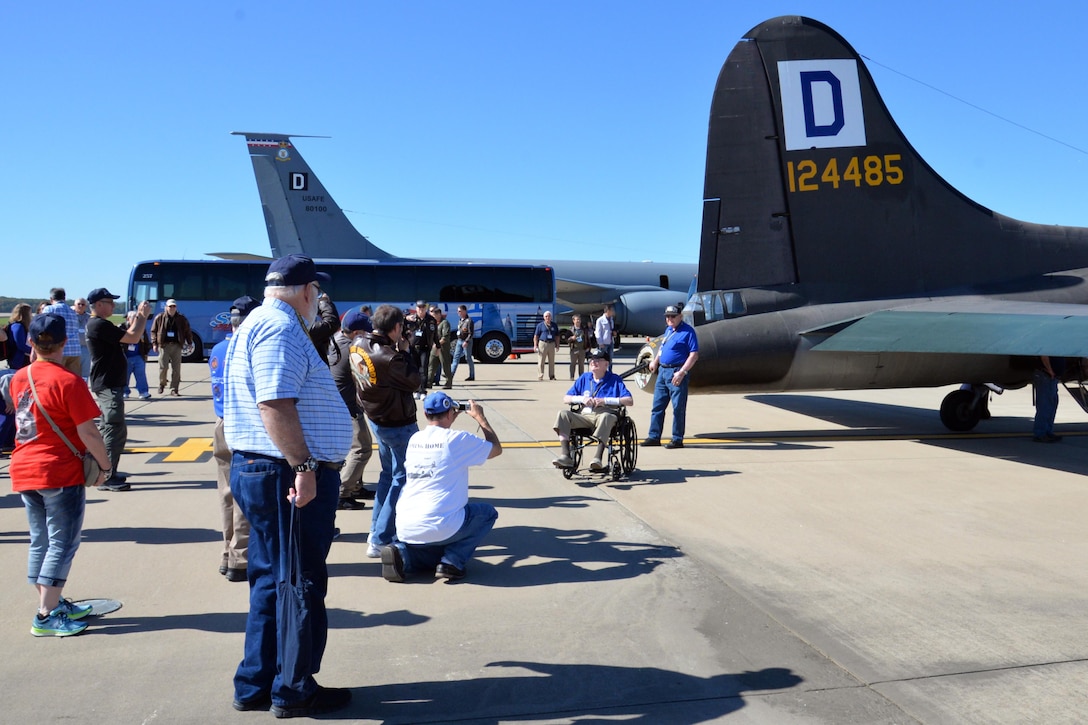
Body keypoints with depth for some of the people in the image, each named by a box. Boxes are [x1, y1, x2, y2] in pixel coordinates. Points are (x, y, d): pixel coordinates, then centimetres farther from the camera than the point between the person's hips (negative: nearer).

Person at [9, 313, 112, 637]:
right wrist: (105, 465, -7)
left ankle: (55, 604, 26)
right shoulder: (68, 381, -16)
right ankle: (46, 617, 2)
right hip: (61, 472, -7)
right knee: (62, 544, 0)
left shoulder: (19, 378, 5)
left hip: (24, 470, 7)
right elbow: (87, 431, -17)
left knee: (40, 542, 15)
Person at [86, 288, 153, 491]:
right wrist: (143, 316, -10)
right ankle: (107, 478, -9)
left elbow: (126, 336, 19)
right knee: (116, 430, -11)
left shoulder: (97, 325, 16)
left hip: (107, 384, 11)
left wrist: (138, 316, 12)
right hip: (109, 385, -11)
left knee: (107, 428, 18)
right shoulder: (100, 325, -18)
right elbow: (132, 338, -22)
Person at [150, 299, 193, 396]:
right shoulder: (160, 317, 4)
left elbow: (187, 331, 15)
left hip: (176, 346, 2)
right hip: (164, 345, -2)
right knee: (163, 367, -7)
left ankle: (174, 389, 6)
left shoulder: (182, 319, 8)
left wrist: (189, 343, 9)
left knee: (176, 369, 0)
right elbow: (154, 331, 7)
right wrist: (154, 343, 0)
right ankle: (162, 384, 20)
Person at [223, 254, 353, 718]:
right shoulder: (280, 328, -16)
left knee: (273, 582, 17)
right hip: (288, 476, -11)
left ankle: (255, 686, 27)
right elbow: (274, 403, -26)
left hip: (261, 472, 11)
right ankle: (294, 692, 15)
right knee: (301, 583, 2)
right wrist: (303, 467, -26)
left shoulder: (262, 323, 18)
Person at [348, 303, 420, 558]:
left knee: (388, 473, 22)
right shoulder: (388, 358, -28)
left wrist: (396, 352, -2)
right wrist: (405, 353, -6)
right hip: (399, 424, -9)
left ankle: (377, 530, 31)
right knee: (403, 479, 1)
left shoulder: (358, 343, -6)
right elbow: (414, 382, -15)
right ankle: (380, 541, 2)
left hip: (377, 419, 9)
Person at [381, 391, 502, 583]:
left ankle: (402, 553, 3)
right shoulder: (458, 439, -7)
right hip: (440, 527, -6)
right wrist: (480, 417, 19)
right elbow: (496, 449, 9)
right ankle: (452, 562, 2)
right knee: (488, 513, 17)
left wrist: (449, 420, 36)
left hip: (404, 529, 6)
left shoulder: (414, 440, 11)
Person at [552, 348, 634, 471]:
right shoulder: (584, 378, 23)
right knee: (563, 414, -24)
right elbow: (566, 398, 21)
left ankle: (597, 458, -45)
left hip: (605, 414, -4)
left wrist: (605, 400, -9)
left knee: (606, 416, -39)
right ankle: (566, 457, -32)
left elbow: (630, 401, -1)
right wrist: (582, 399, 0)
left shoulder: (614, 379, 11)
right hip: (584, 415, 4)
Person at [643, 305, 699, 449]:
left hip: (676, 372, -8)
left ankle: (677, 439, 6)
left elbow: (694, 354, -15)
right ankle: (654, 436, 18)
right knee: (657, 406, 11)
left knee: (678, 408, -1)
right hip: (662, 371, 8)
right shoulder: (668, 329, 14)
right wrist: (655, 361, 20)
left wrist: (682, 372, -22)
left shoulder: (688, 331, -10)